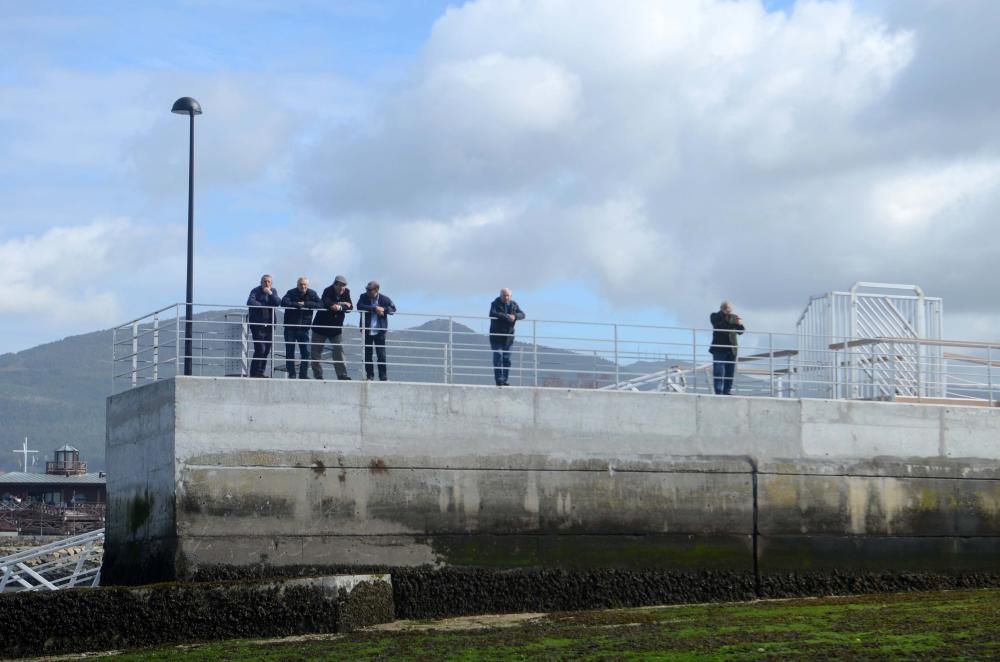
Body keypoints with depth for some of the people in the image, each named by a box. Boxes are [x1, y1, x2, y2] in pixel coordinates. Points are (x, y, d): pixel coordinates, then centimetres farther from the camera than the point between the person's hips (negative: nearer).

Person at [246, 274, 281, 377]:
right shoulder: (256, 291, -3)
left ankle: (260, 372, 14)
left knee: (266, 350, 5)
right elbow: (250, 302, -19)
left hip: (269, 325, 5)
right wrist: (264, 305, -13)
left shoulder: (273, 291, 12)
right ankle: (254, 373, -6)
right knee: (260, 349, -13)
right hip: (257, 324, -5)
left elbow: (278, 303, -3)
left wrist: (270, 294, -15)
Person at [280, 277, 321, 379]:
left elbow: (319, 304, -12)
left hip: (304, 328, 1)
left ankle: (303, 375, 4)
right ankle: (291, 374, 6)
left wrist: (305, 304, -18)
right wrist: (298, 305, -23)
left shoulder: (312, 294, 3)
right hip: (290, 327, -1)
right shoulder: (291, 293, -3)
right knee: (289, 352, 0)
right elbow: (284, 303, -21)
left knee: (306, 352, -3)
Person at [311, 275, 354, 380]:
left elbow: (350, 307, -12)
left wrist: (340, 307, -31)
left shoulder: (346, 293, -1)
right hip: (321, 327, -3)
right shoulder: (328, 291, -13)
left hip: (336, 328, 3)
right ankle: (318, 375, 9)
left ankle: (342, 375, 0)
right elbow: (327, 304, -30)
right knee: (316, 352, 1)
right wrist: (342, 304, -22)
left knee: (339, 352, -2)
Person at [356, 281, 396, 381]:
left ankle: (383, 376, 6)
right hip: (367, 331, 1)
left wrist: (384, 310, -19)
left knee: (381, 355, -2)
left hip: (379, 331, -1)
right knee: (367, 355, 6)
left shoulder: (384, 299, -2)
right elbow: (360, 307, -18)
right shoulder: (363, 297, -1)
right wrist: (375, 308, -22)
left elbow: (393, 308, 0)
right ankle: (369, 375, 15)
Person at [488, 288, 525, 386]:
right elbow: (493, 314, -26)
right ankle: (499, 380, -10)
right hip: (496, 336, -5)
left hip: (508, 337, 5)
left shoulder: (513, 304, 7)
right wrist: (506, 316, -29)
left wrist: (515, 316, -23)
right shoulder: (496, 303, -8)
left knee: (507, 359, 6)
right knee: (498, 358, -10)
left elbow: (522, 314, 0)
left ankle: (504, 380, 11)